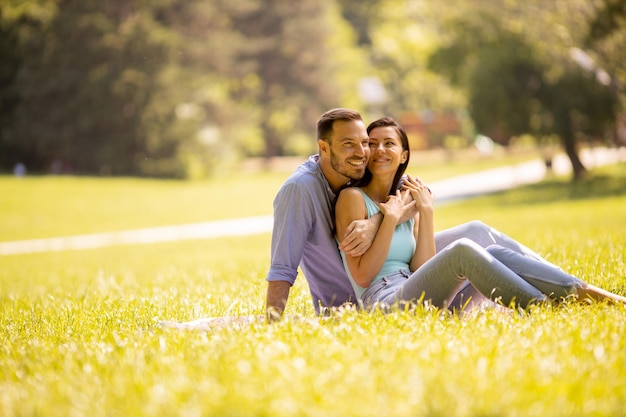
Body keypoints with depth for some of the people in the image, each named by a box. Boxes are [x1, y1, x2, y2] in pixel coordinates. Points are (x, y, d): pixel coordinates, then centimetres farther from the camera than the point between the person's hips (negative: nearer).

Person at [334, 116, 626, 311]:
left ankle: (582, 292, -27)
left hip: (417, 299, 7)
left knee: (494, 253, -14)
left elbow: (423, 270, 9)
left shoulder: (405, 200, 23)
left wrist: (426, 213, 3)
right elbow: (362, 276, -7)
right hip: (382, 301, -7)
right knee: (462, 250, -30)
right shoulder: (353, 198, 3)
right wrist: (390, 219, -8)